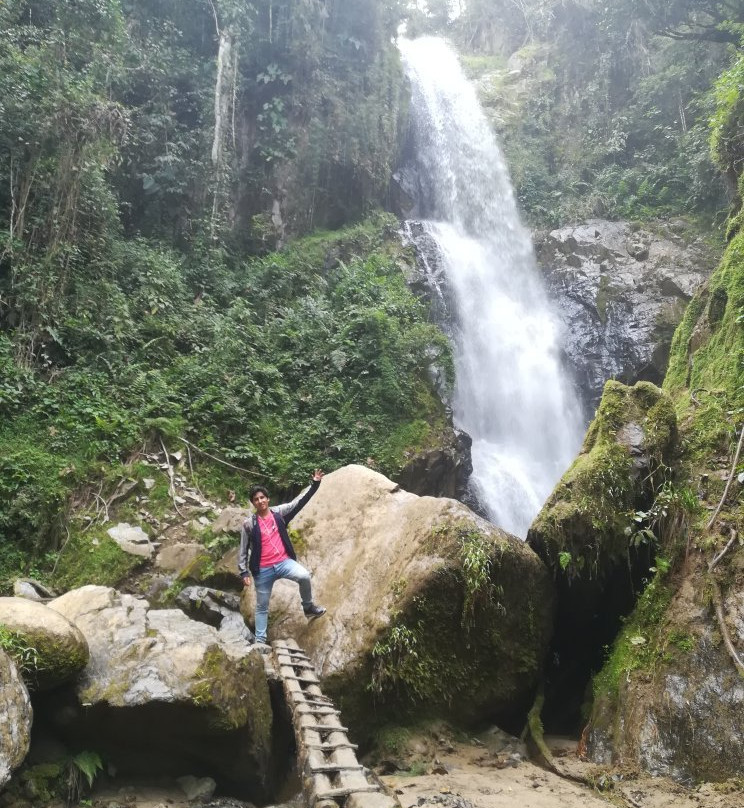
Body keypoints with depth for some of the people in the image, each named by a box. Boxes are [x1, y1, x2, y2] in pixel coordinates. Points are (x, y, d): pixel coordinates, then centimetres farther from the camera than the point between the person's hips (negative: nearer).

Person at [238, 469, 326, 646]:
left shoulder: (279, 512, 2)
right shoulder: (249, 524, -2)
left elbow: (299, 502, -4)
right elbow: (243, 549, 3)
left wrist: (315, 484, -15)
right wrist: (244, 572, -2)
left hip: (284, 562, 0)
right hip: (263, 570, 0)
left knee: (304, 575, -29)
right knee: (262, 607, 9)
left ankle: (308, 607, -5)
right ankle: (260, 640, 22)